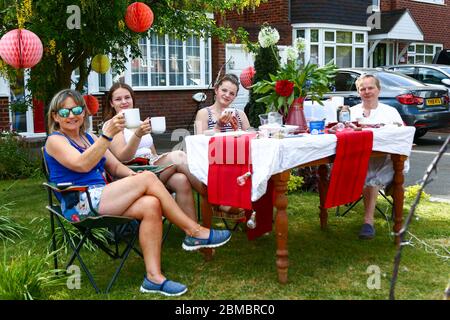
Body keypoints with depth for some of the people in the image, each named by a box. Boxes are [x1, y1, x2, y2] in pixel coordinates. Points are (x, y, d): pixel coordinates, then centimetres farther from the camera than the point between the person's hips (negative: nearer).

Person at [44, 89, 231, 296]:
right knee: (148, 178, -19)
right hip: (81, 205, -7)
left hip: (99, 198, 7)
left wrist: (133, 175, -4)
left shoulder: (88, 138, 22)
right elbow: (82, 164, -19)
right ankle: (195, 232, -14)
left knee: (151, 205, -21)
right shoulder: (55, 141, 0)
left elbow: (115, 167, 18)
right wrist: (107, 135, -27)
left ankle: (153, 277, -24)